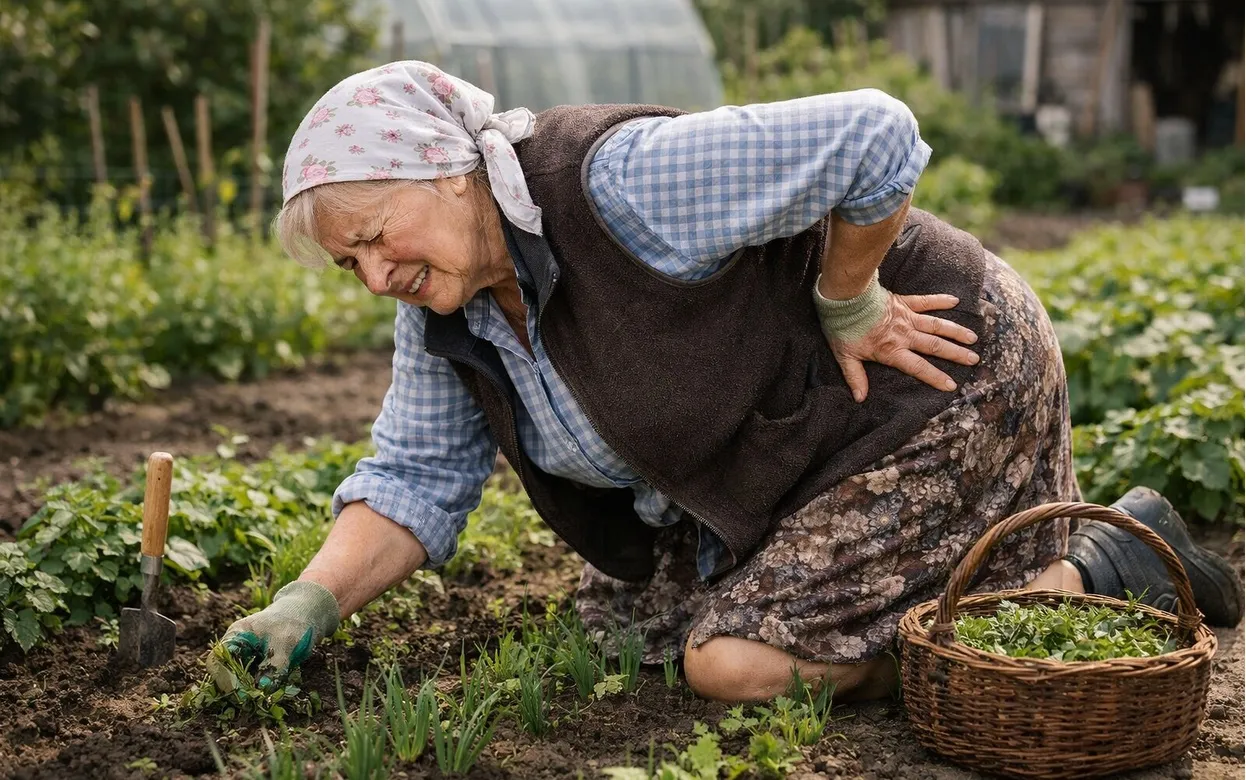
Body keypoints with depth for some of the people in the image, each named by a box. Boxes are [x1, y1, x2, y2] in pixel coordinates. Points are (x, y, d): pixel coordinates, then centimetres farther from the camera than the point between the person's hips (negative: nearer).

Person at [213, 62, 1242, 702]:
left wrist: (848, 303, -20)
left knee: (739, 662, -17)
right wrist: (310, 605, -15)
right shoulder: (446, 316, -4)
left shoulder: (620, 183, -32)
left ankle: (1097, 573, -5)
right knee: (628, 624, 9)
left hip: (939, 391, -9)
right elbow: (415, 480, -1)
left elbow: (871, 136, -32)